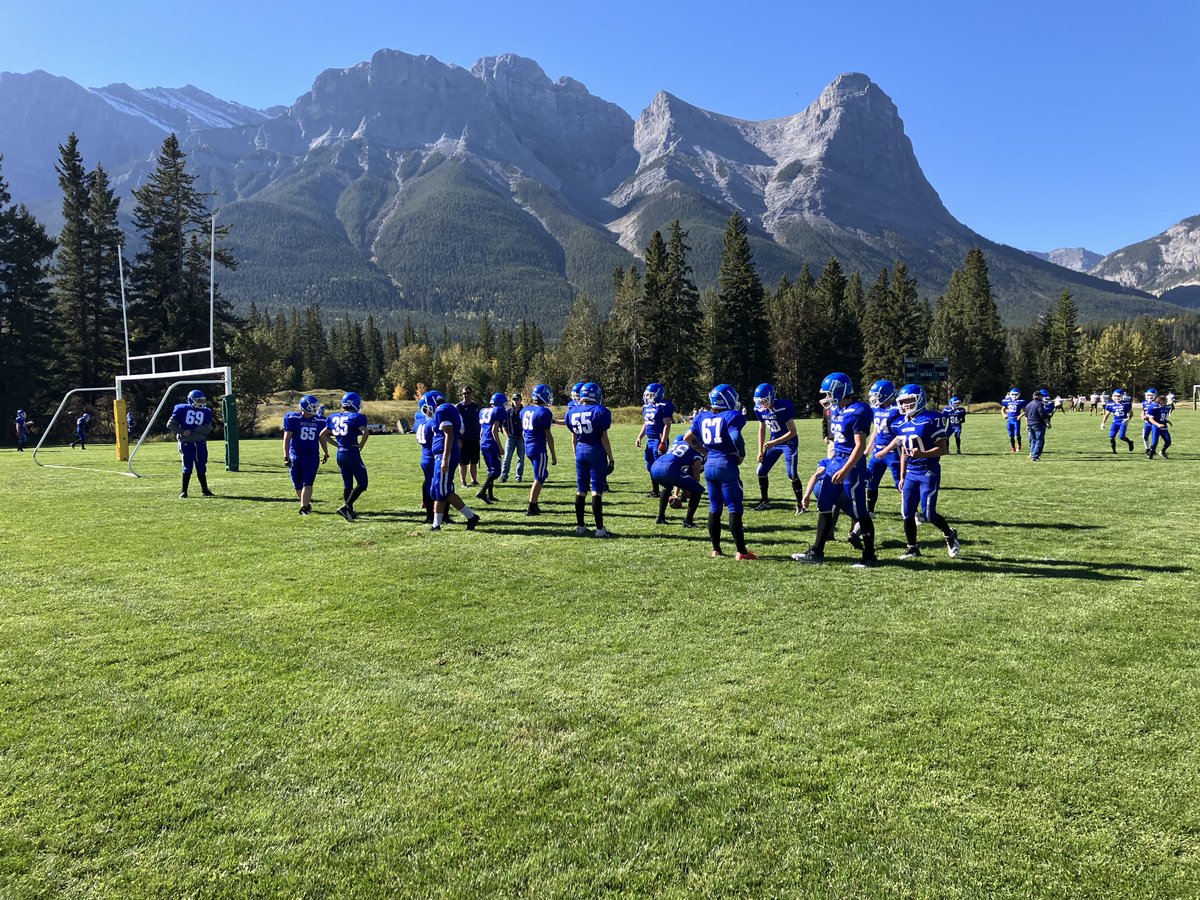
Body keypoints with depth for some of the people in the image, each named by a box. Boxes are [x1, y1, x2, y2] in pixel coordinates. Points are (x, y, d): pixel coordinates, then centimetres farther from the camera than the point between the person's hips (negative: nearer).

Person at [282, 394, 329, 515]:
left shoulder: (319, 421, 2)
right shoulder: (292, 419, -8)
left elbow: (322, 438, 17)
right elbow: (287, 438, -7)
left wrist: (326, 453, 24)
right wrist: (286, 456, -11)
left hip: (312, 456, 1)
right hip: (296, 456, -1)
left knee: (308, 483, -9)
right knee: (298, 485, 8)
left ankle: (304, 507, -8)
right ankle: (307, 503, 28)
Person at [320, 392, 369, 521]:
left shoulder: (334, 418, 8)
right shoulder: (356, 417, -11)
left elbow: (323, 434, 17)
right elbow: (365, 433, -26)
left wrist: (337, 443, 16)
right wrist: (360, 446, -11)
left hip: (340, 454, 7)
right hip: (352, 454, -7)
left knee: (347, 484, 17)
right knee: (362, 484, 1)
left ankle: (349, 511, 21)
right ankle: (346, 506, -10)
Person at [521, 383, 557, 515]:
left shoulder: (525, 410, 8)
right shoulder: (544, 413, -16)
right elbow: (548, 436, -13)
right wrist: (553, 455, -7)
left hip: (528, 447, 8)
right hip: (539, 449, -8)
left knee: (542, 475, 21)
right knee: (539, 478, 0)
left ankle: (534, 504, 22)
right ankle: (531, 508, 1)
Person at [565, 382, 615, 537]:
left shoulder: (573, 413, 5)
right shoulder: (600, 411, -10)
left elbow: (574, 438, 11)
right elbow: (604, 438, -9)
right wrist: (611, 459, -3)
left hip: (580, 451, 5)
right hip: (596, 452, -5)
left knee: (581, 490, 11)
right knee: (597, 490, -4)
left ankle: (580, 526, 17)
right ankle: (600, 528, -3)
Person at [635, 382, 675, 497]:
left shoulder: (663, 406, -12)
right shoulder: (646, 406, 13)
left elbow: (667, 425, -16)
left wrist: (663, 442, -20)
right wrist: (639, 437, 13)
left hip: (659, 439, -8)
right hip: (649, 440, 8)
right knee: (651, 467, 11)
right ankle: (654, 490, 20)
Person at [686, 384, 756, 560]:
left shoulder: (702, 417, 9)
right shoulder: (731, 417, -10)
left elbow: (689, 437, 16)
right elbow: (736, 438, -23)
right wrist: (741, 456, -7)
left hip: (709, 466, 6)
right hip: (726, 464, -6)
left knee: (714, 509, 14)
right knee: (734, 509, -1)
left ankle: (716, 549, 18)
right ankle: (741, 551, 1)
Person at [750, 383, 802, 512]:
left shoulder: (784, 407, -27)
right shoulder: (760, 409, -7)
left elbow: (792, 432, -22)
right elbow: (762, 430, 7)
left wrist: (774, 442, -26)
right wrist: (760, 450, 4)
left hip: (789, 442, -6)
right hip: (774, 441, 6)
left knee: (792, 474, -11)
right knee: (761, 471, 4)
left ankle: (799, 503, 4)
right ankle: (765, 501, 19)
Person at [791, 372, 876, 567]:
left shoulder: (858, 411, -17)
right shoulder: (836, 409, 10)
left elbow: (860, 446, -20)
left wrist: (845, 470, -25)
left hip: (851, 464, -9)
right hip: (836, 461, 9)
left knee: (859, 512, 0)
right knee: (824, 506, 10)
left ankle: (869, 557, 13)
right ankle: (817, 552, 17)